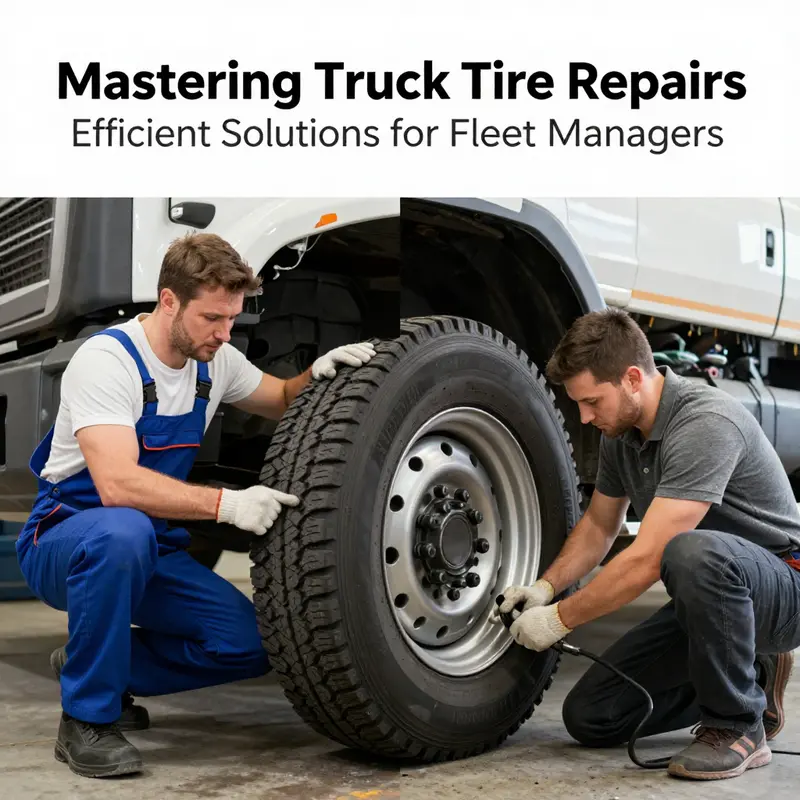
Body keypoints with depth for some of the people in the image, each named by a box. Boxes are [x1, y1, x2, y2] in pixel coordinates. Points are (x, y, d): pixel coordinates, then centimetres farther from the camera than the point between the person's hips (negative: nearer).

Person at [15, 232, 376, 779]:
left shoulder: (216, 361, 0)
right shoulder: (106, 360, -21)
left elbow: (283, 404, 15)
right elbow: (117, 484, -33)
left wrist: (318, 374, -7)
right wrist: (225, 503, -42)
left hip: (155, 549, 6)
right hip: (65, 537, -6)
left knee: (252, 644, -13)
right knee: (123, 531, -42)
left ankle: (93, 665, 10)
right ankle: (86, 719, -21)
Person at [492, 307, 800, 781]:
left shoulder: (705, 423, -28)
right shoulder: (621, 431, 0)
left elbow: (647, 560, -31)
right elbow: (599, 526, 14)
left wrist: (560, 618, -21)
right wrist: (546, 587, -1)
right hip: (709, 597, 8)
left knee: (693, 553, -42)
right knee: (590, 716, -1)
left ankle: (738, 727, -18)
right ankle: (745, 679, 16)